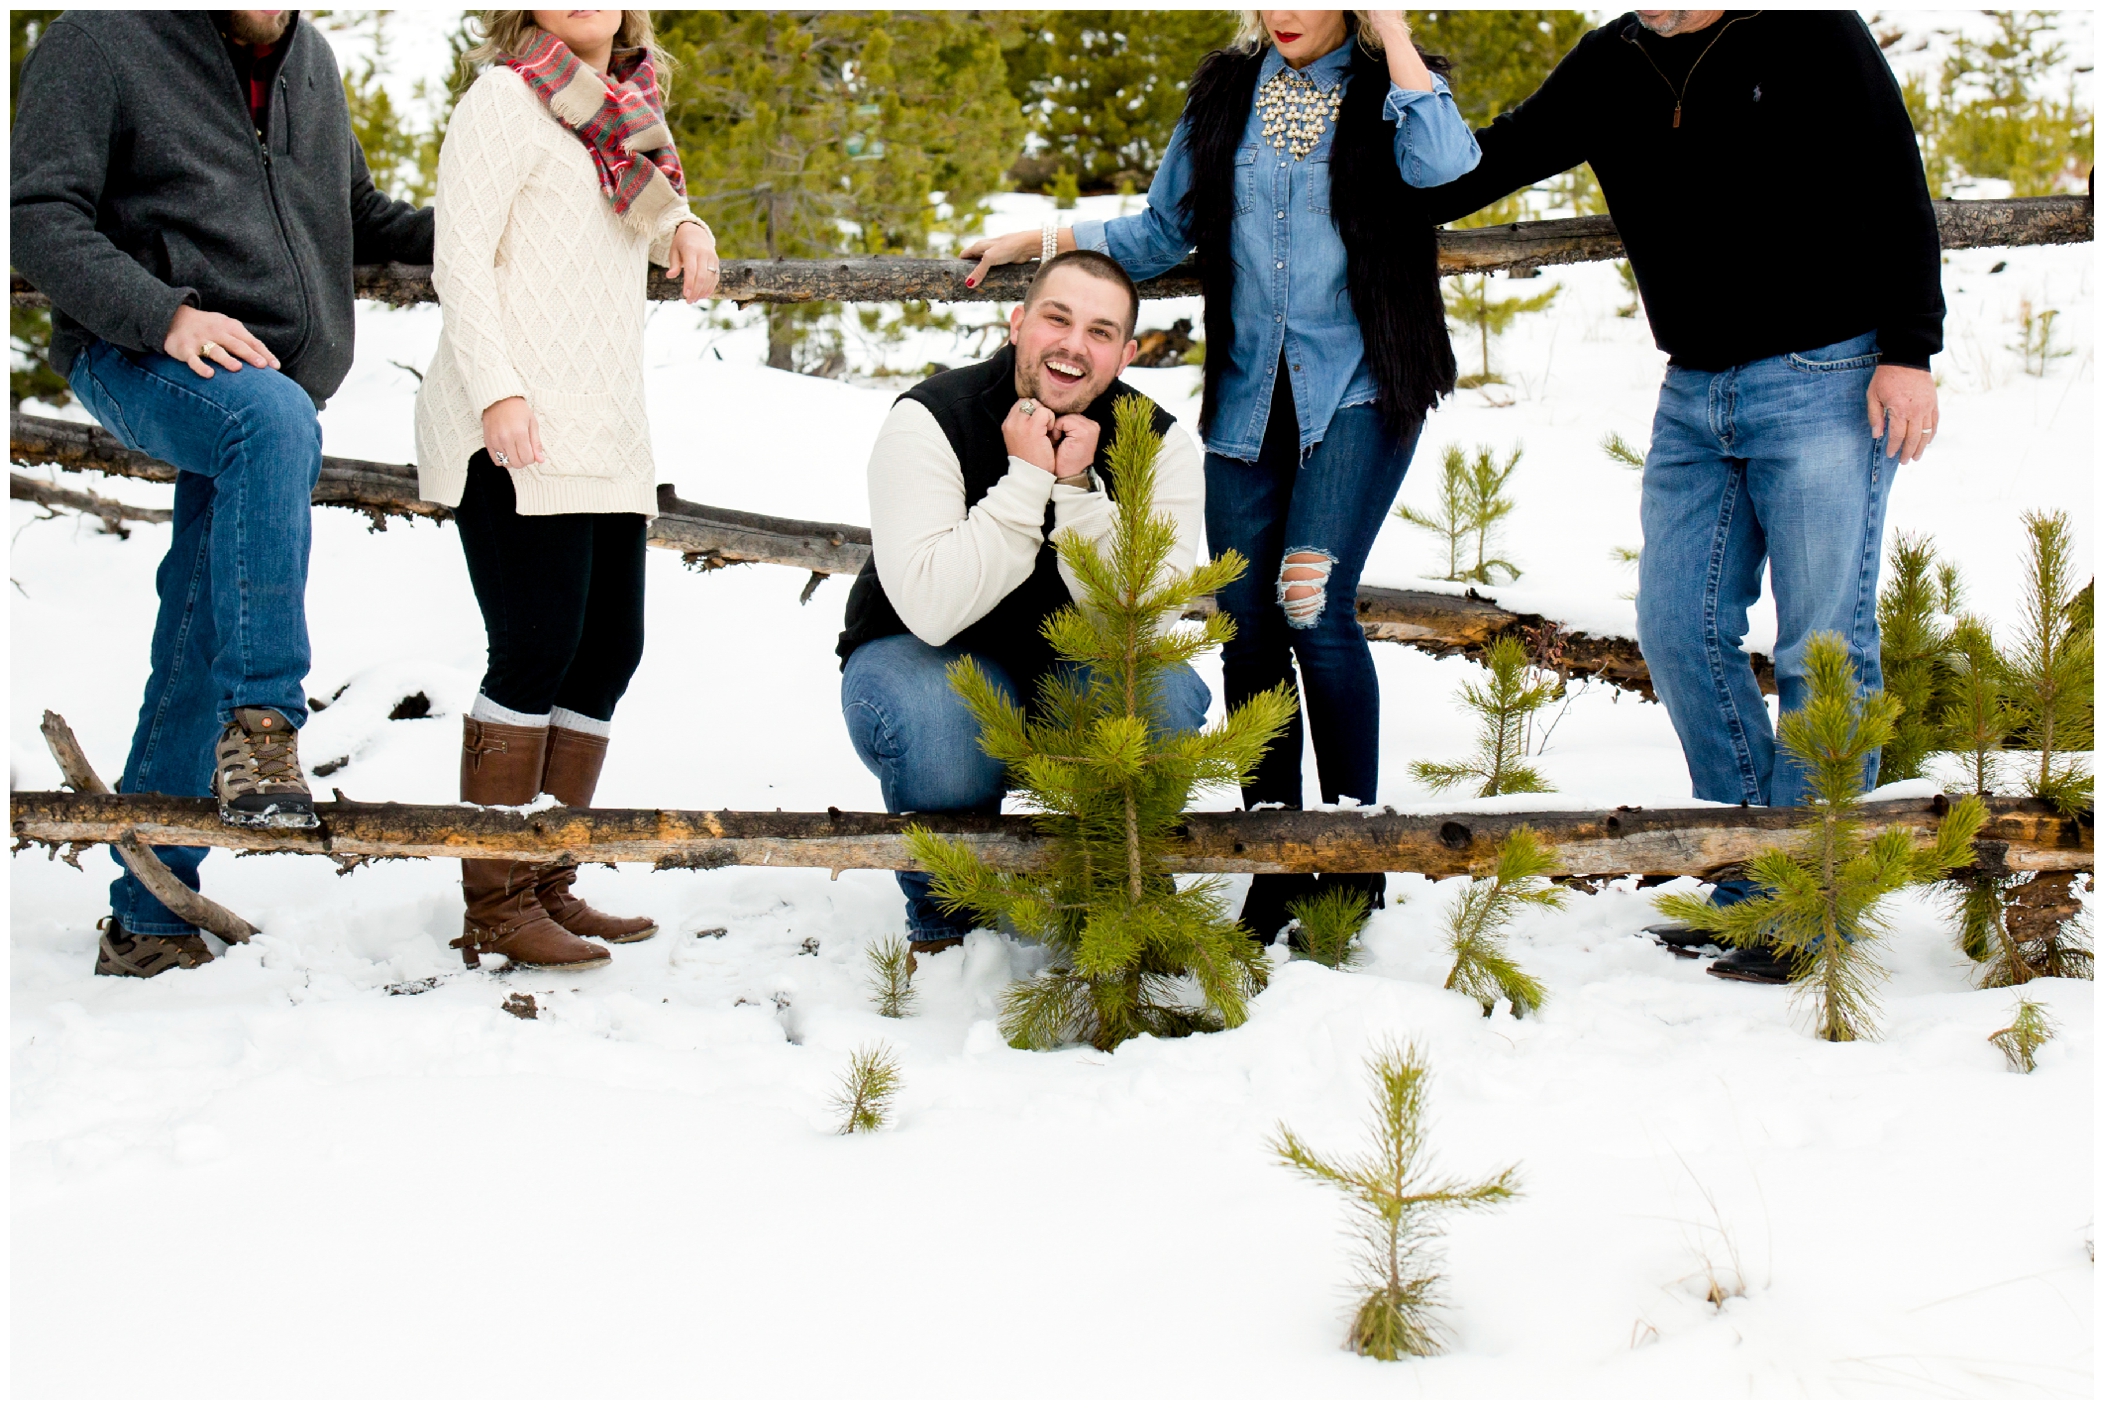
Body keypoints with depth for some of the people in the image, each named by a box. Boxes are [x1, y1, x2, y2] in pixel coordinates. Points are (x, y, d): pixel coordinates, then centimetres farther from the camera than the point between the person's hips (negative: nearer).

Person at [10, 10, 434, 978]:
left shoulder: (309, 60, 16)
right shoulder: (102, 38, -4)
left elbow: (356, 218, 27)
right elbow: (38, 215, -11)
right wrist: (165, 314, -25)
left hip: (276, 398, 6)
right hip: (133, 360, -6)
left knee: (199, 661, 3)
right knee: (272, 418, -38)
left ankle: (148, 921, 11)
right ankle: (260, 727, -38)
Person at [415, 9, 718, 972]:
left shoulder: (622, 114, 19)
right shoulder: (505, 100, -2)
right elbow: (462, 258, -10)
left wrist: (681, 228, 15)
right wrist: (496, 390, -22)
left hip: (605, 434, 8)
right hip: (516, 427, -8)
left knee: (609, 648, 4)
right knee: (537, 647, -13)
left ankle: (547, 889, 11)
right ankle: (494, 904, -8)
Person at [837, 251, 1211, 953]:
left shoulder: (1159, 444, -10)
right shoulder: (929, 420, -19)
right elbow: (933, 611, -31)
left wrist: (1077, 489, -29)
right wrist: (1027, 478, -31)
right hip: (924, 659, -2)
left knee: (1167, 698, -29)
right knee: (943, 734, -36)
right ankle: (942, 920, -4)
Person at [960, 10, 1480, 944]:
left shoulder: (1391, 88, 3)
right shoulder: (1225, 93, 13)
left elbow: (1441, 167, -20)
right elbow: (1163, 233, 22)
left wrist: (1391, 31, -12)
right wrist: (1042, 240, 17)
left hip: (1355, 390, -4)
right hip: (1247, 400, 4)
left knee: (1315, 611, -16)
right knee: (1247, 629, 0)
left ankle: (1355, 862, -3)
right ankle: (1276, 868, 11)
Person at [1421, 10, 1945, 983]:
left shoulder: (1812, 36, -4)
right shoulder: (1608, 67, 9)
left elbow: (1897, 197, -5)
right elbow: (1493, 161, 16)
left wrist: (1908, 353, -11)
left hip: (1825, 382, -6)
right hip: (1693, 396, 6)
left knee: (1822, 643, -5)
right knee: (1680, 629, 1)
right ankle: (1751, 885, 13)